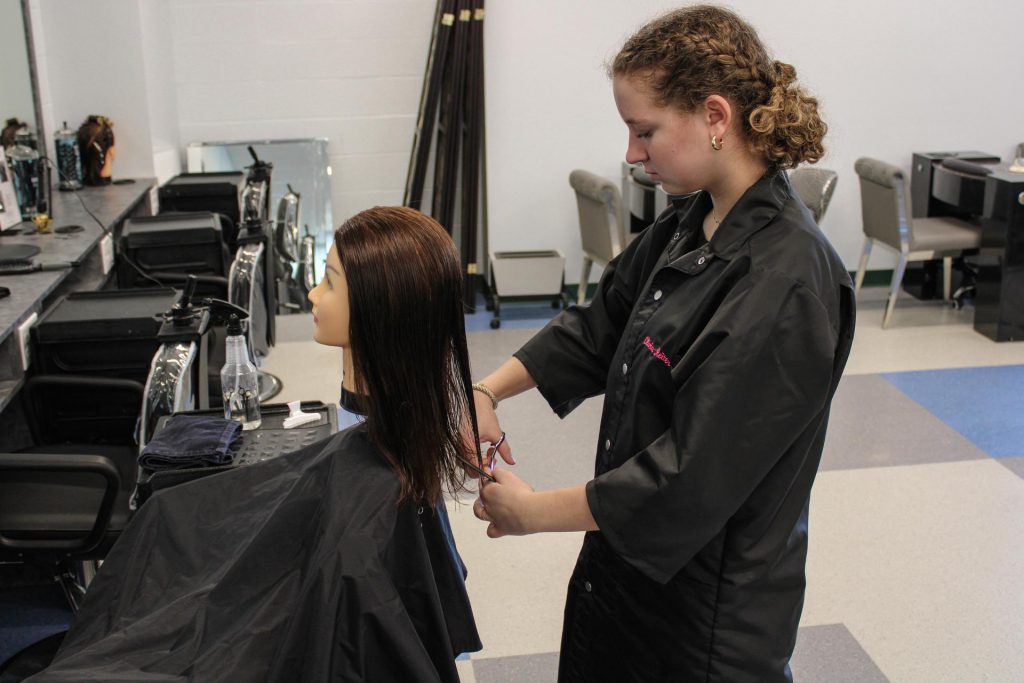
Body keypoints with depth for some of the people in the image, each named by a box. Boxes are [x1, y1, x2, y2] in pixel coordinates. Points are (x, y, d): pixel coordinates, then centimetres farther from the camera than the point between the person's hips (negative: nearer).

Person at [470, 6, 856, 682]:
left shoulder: (785, 283, -28)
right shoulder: (689, 224, -1)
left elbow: (692, 479, -27)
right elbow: (601, 324, 11)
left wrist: (533, 511, -17)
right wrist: (489, 391, -1)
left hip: (710, 604, -7)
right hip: (632, 555, 8)